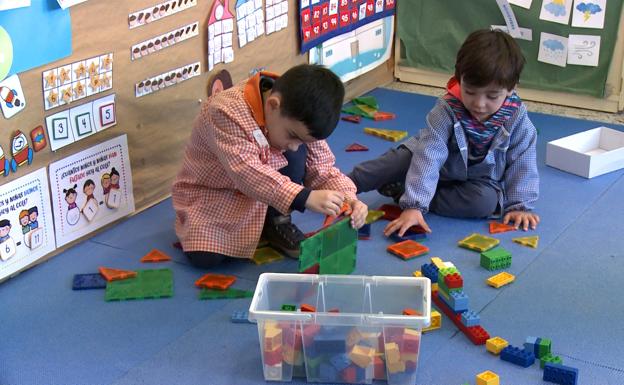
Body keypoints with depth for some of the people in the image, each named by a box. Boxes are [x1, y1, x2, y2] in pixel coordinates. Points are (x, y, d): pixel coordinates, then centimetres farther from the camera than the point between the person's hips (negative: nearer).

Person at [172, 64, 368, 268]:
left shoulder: (300, 118, -17)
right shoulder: (227, 111, -35)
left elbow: (322, 169, -14)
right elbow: (247, 173, -43)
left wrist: (346, 197, -35)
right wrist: (305, 197, -53)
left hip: (263, 188, 4)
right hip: (212, 192, -4)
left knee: (297, 156, -24)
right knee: (205, 258, -26)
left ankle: (277, 222, -3)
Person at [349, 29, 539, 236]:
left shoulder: (516, 118, -25)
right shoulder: (447, 110, -29)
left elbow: (522, 163, -14)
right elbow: (428, 156, -37)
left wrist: (520, 205, -20)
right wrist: (413, 205, -44)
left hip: (481, 179, 1)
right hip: (440, 167, -1)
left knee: (487, 200, -31)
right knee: (397, 160, -23)